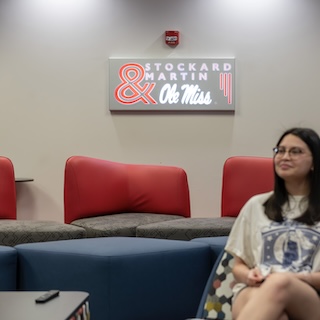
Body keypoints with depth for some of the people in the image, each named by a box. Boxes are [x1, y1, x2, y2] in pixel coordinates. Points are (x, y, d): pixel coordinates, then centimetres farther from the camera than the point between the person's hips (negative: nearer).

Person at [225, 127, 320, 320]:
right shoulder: (256, 205, 20)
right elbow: (239, 266, 20)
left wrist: (300, 279, -12)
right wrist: (249, 275, -4)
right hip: (255, 291, 1)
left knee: (279, 284, -40)